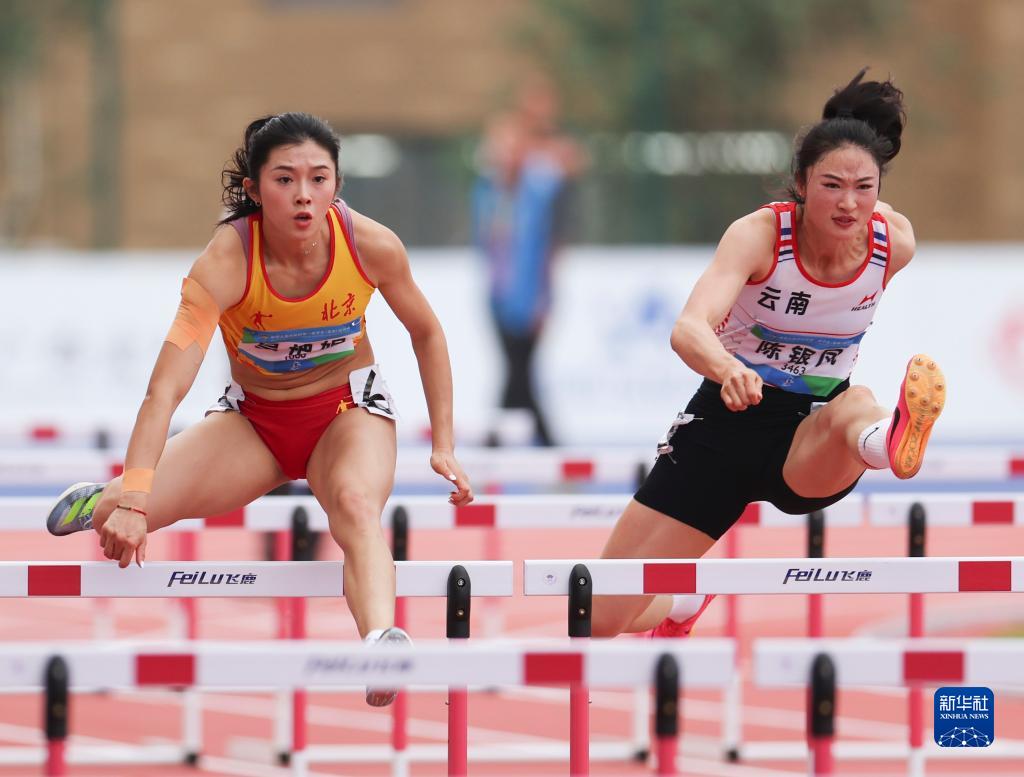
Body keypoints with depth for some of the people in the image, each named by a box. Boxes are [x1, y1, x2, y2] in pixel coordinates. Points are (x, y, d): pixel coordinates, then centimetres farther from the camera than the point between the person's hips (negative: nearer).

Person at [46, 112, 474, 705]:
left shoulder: (372, 246, -22)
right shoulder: (226, 262, -29)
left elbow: (426, 332, -1)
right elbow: (167, 387, -37)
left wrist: (444, 447, -2)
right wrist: (132, 499, -48)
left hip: (349, 407, 0)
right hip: (254, 417, 0)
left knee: (357, 502, -36)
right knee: (121, 515, -15)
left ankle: (382, 642, -61)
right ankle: (98, 501, 24)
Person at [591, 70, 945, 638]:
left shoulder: (895, 241, -11)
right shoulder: (759, 234, -21)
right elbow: (688, 329, -38)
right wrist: (728, 369, -59)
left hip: (812, 439, 0)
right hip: (726, 422, 0)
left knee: (855, 405, -39)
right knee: (599, 620, 2)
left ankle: (891, 441, -76)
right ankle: (685, 605, 37)